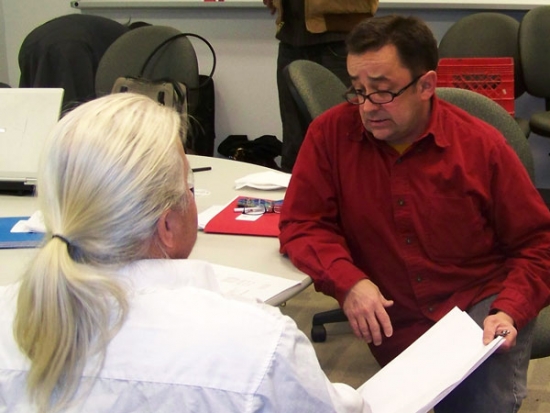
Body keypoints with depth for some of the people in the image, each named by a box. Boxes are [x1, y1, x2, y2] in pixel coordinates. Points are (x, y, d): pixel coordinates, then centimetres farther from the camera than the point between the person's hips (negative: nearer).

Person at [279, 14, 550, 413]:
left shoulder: (481, 145, -6)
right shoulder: (331, 133, -5)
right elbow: (303, 225, -2)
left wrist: (509, 311, -15)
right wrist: (348, 281, -20)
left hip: (483, 305, -1)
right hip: (398, 327, 1)